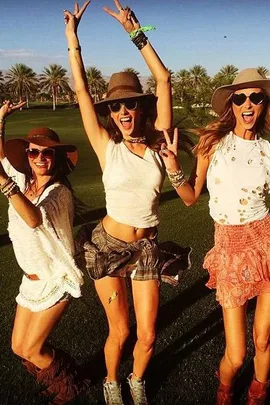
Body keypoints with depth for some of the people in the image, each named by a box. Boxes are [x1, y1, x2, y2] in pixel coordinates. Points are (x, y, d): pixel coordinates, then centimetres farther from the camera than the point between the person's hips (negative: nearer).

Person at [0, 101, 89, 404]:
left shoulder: (59, 192, -23)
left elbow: (35, 219, -43)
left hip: (55, 279, -7)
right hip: (30, 279, 7)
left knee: (31, 350, 1)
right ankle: (61, 371, 39)